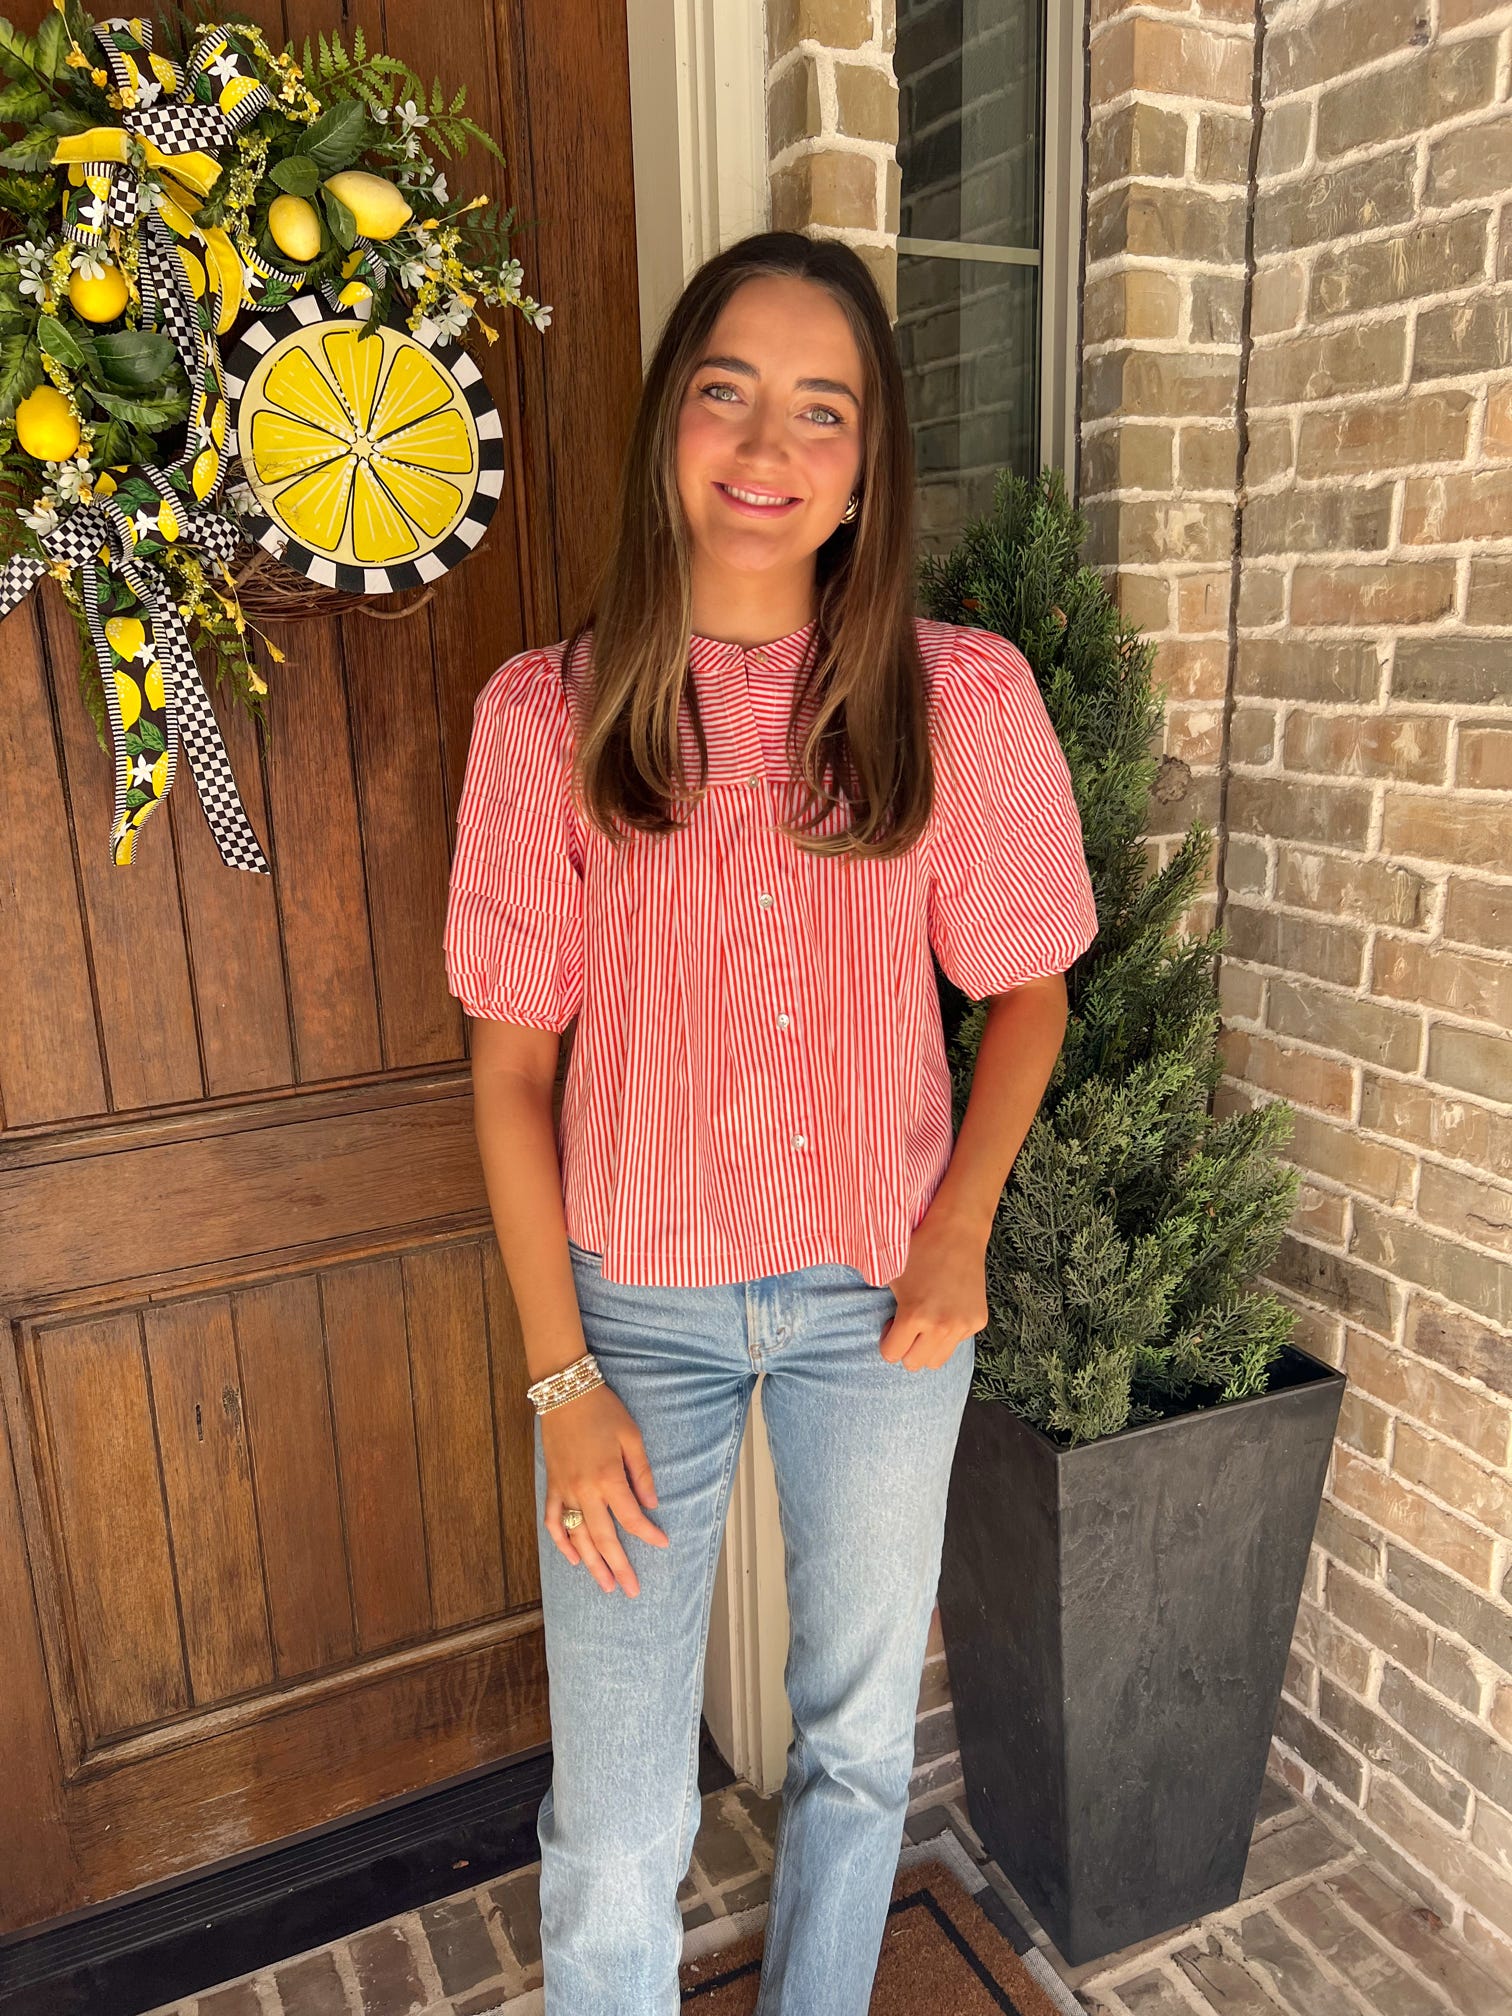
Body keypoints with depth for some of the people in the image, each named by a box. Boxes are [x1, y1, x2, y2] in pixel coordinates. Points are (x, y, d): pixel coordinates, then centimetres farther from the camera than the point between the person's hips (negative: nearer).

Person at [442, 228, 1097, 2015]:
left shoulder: (964, 697, -7)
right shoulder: (547, 715, -8)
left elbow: (1026, 988, 5)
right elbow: (512, 1062, -4)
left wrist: (961, 1226, -9)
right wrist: (562, 1380, -6)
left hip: (881, 1295, 2)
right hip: (637, 1302, -1)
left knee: (860, 1741, 22)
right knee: (614, 1835, 9)